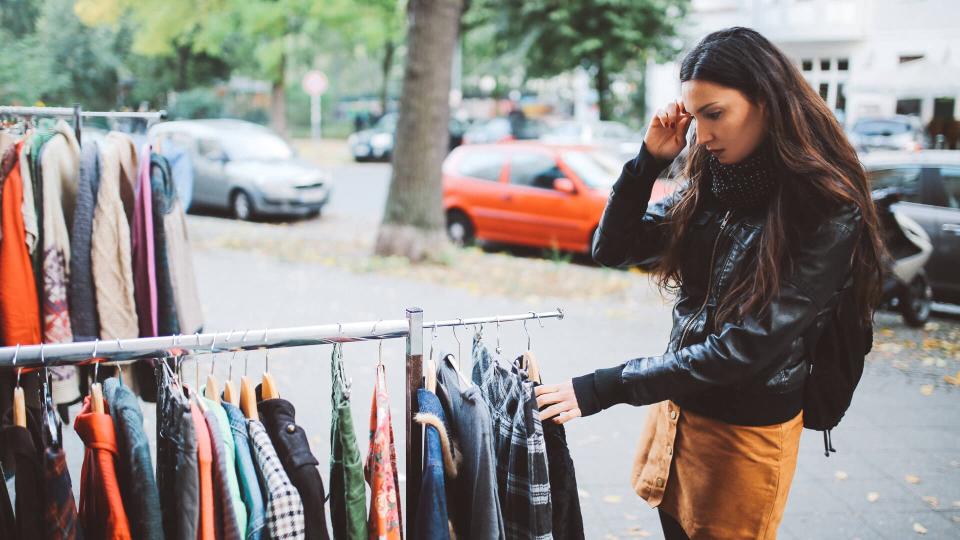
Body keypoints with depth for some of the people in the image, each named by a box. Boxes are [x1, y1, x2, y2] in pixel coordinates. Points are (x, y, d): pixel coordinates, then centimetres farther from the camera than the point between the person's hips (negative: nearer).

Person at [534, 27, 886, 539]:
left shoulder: (830, 213, -19)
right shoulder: (710, 185, 1)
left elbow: (745, 347, -24)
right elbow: (611, 249, 3)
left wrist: (605, 388, -24)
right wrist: (650, 158, -10)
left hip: (748, 430, -5)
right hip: (677, 405, 6)